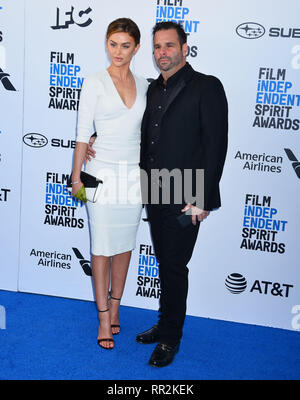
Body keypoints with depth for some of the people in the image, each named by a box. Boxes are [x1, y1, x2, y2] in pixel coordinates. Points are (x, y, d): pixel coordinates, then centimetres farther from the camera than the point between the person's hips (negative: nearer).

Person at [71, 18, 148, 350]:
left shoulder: (143, 85, 9)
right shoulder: (95, 83, -3)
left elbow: (145, 130, 13)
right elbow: (83, 133, -4)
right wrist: (76, 177, -5)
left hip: (133, 173, 4)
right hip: (103, 173, -4)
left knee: (124, 244, 10)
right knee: (102, 247, 1)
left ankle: (114, 308, 25)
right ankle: (104, 318, 12)